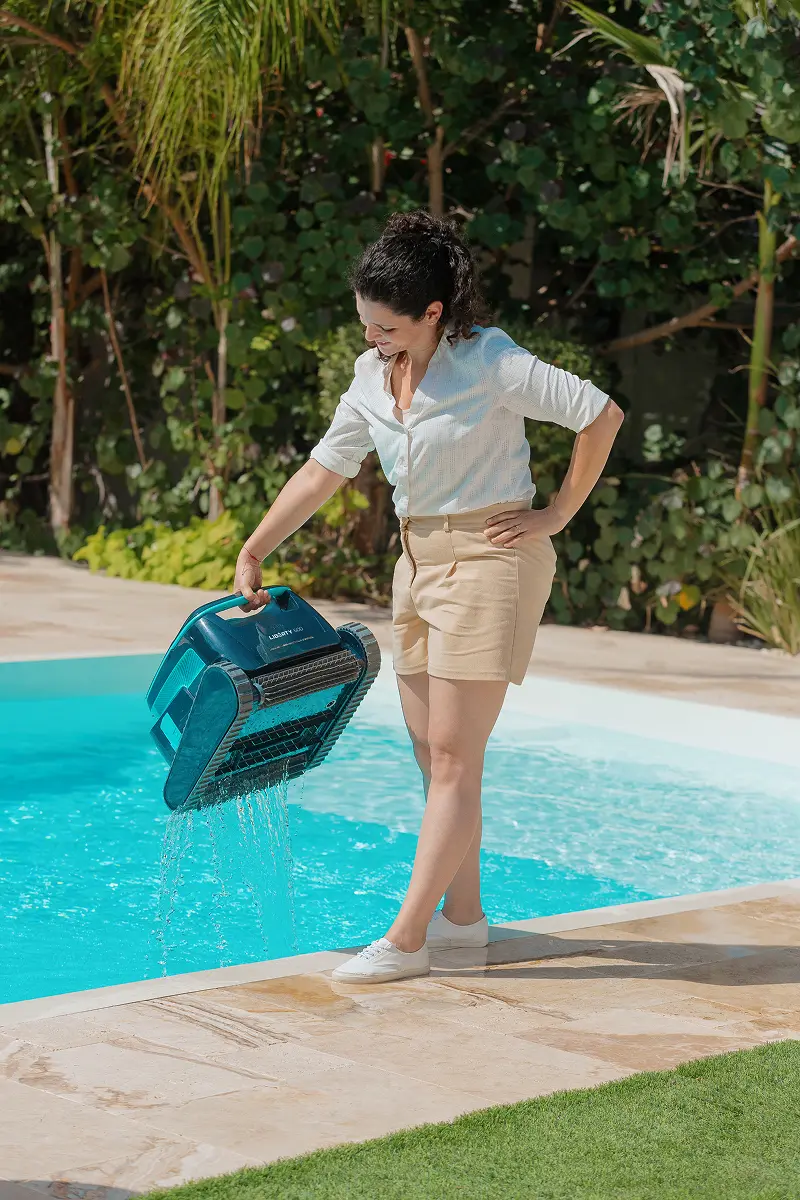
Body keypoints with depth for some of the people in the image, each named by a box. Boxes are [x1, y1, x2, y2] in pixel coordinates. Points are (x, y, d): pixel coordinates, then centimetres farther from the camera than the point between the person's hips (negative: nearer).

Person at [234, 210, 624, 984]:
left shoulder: (490, 363, -14)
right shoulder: (372, 376, 6)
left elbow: (602, 416, -11)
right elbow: (324, 470, 13)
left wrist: (556, 516, -8)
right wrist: (252, 553, 11)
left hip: (487, 558, -8)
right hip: (418, 560, 8)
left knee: (452, 756, -7)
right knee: (432, 752, 10)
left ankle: (405, 940, -7)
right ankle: (463, 914, 22)